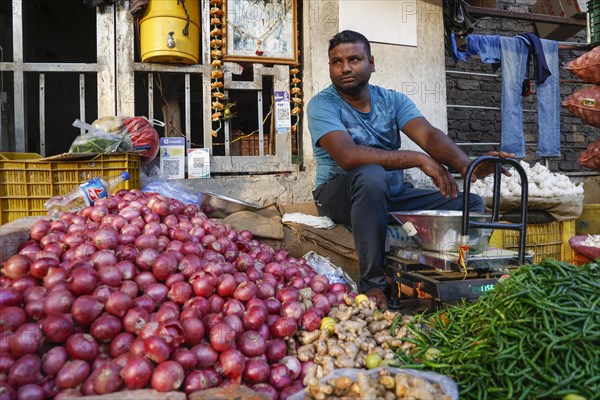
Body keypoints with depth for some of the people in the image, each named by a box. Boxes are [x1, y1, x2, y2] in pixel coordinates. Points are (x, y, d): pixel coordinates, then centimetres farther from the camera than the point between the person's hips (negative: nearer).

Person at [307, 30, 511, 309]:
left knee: (470, 203, -7)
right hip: (338, 196, -5)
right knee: (370, 176, -39)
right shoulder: (322, 105, -10)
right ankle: (372, 284, -27)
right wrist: (418, 159, -30)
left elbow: (429, 135, -13)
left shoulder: (393, 100, 5)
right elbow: (347, 156, -28)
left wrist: (466, 166, -33)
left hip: (393, 195, 5)